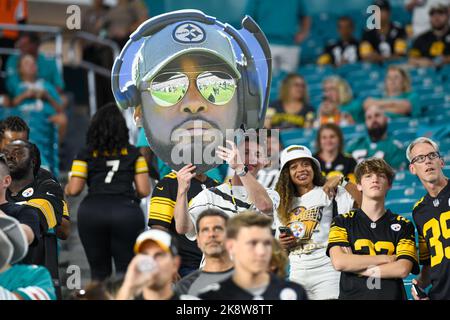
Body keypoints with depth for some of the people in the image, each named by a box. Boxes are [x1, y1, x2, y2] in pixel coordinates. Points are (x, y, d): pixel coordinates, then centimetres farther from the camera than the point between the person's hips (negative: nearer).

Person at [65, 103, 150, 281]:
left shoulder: (86, 154, 8)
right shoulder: (133, 153, 10)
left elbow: (74, 190, 2)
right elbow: (144, 191, 5)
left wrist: (66, 188, 25)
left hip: (92, 211, 1)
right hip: (126, 211, -1)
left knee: (99, 272, 11)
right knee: (126, 272, 2)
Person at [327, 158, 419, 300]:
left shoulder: (403, 225, 8)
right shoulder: (342, 222, 7)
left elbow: (402, 269, -6)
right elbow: (338, 262, -9)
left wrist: (354, 265, -8)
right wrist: (387, 258, -6)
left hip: (391, 296, 0)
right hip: (352, 295, 0)